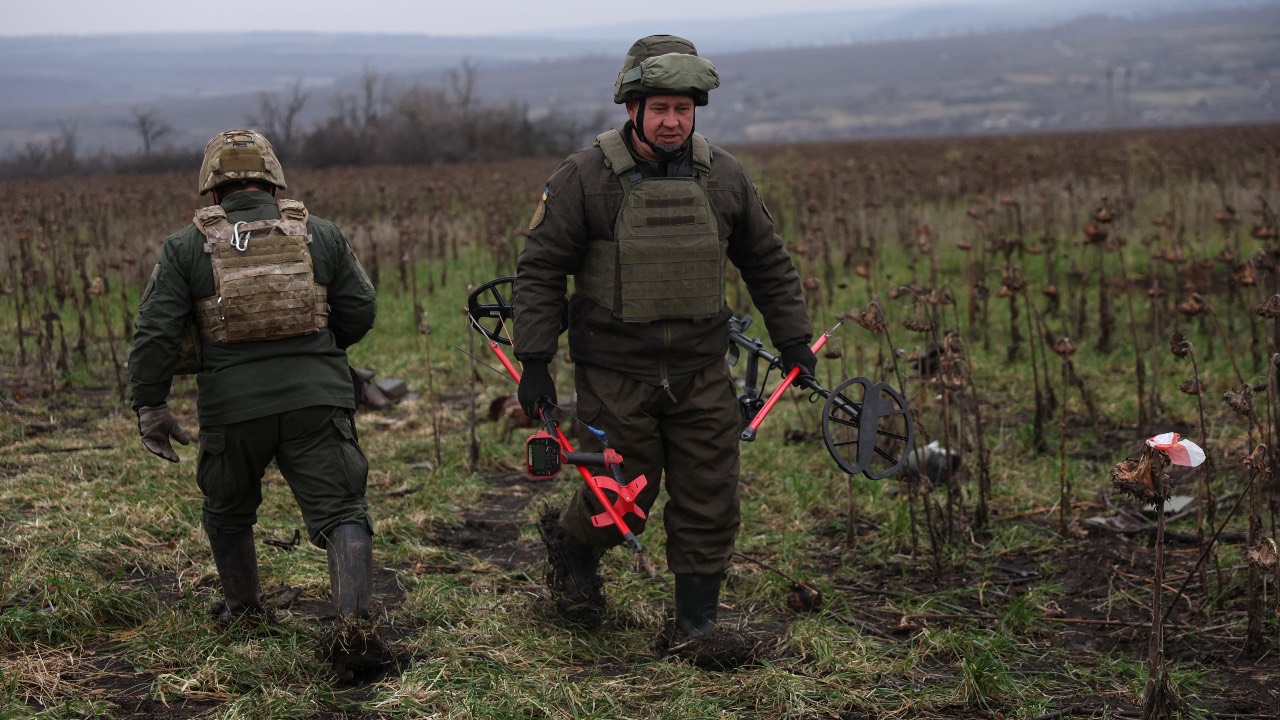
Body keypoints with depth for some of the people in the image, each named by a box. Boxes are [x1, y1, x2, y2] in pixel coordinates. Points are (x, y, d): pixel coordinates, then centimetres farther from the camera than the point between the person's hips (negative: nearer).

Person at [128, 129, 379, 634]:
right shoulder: (322, 236, 8)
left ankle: (241, 607, 38)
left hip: (232, 407, 0)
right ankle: (354, 616, -18)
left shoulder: (186, 246, 4)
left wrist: (150, 405, 2)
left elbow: (155, 332, -2)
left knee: (228, 512, 23)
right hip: (316, 399, 0)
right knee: (340, 511, -1)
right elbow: (360, 311, 10)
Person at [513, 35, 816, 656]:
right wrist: (534, 362, -9)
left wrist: (793, 340, 14)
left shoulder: (723, 177, 4)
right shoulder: (585, 177, -8)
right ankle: (568, 540, 38)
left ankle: (698, 623, 17)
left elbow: (767, 263, 16)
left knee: (710, 507, 3)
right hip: (615, 376, -3)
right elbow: (539, 270, -5)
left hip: (702, 373, 3)